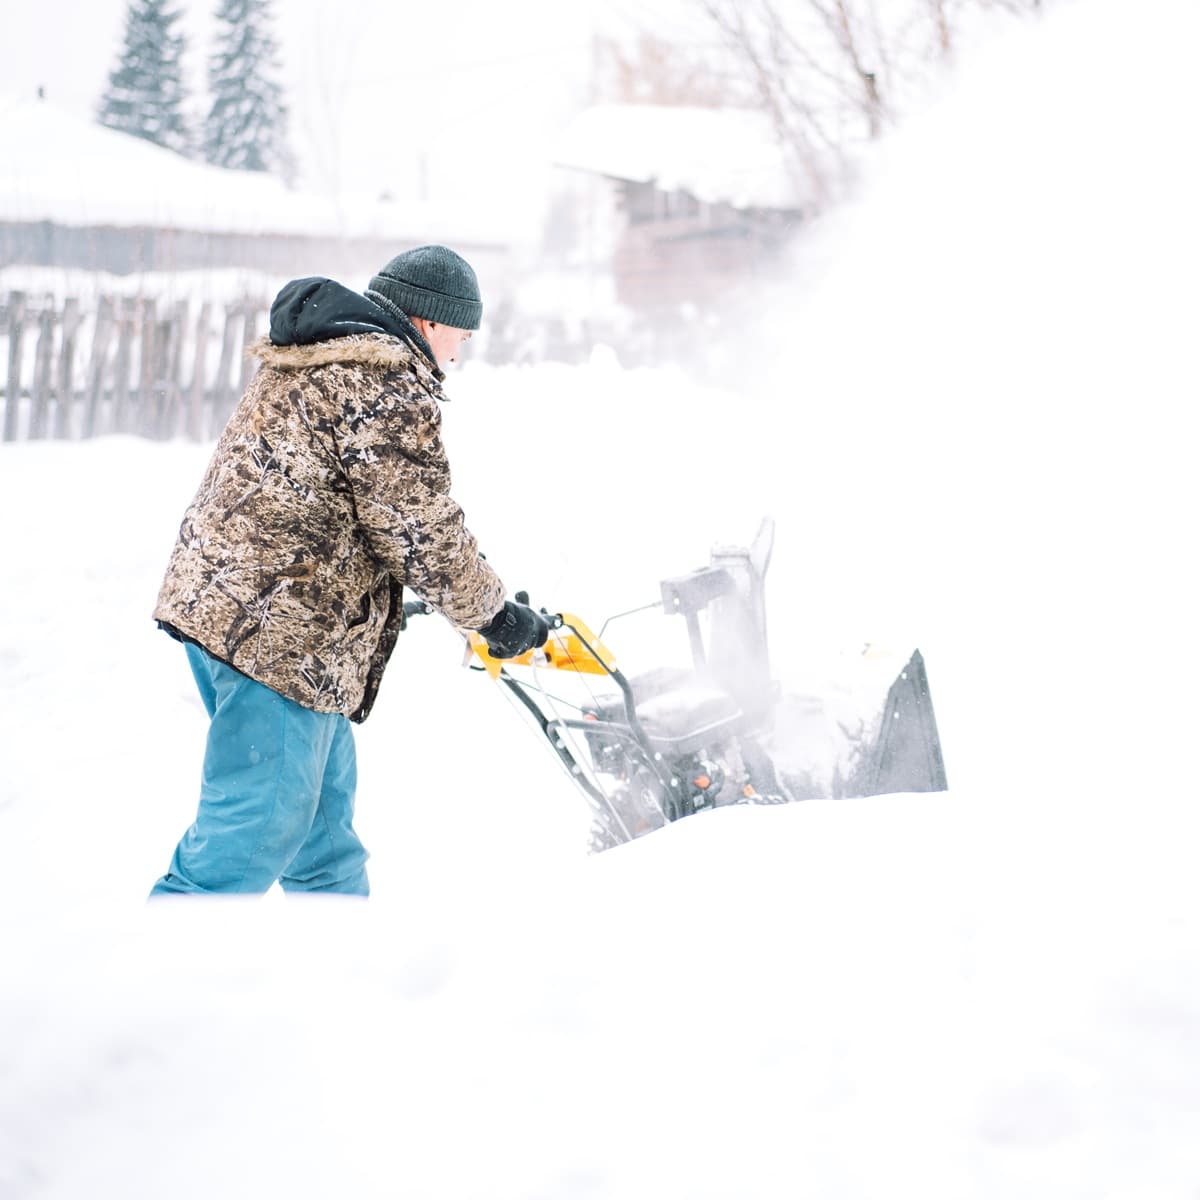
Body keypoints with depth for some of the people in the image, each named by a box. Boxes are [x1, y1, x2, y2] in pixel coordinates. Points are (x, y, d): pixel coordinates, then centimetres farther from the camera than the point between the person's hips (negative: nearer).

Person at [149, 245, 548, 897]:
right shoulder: (390, 386, -15)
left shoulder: (305, 363, 17)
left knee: (324, 797, 24)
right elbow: (421, 530, -14)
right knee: (253, 832, -6)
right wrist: (493, 612, -1)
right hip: (282, 629, -11)